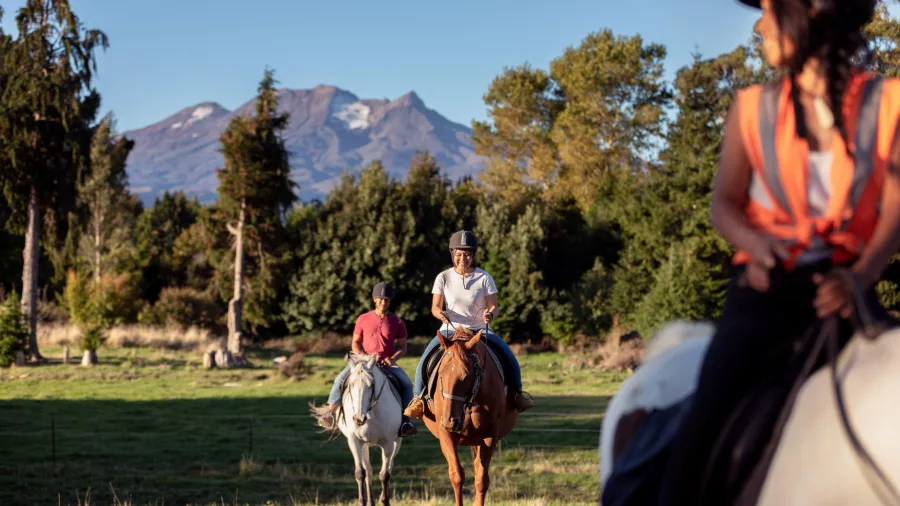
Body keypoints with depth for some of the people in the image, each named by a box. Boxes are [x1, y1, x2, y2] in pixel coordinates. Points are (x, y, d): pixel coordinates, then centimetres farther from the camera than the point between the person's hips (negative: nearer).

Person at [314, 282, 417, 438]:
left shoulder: (397, 322, 3)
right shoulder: (363, 319, 4)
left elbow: (403, 347, 5)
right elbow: (355, 343, 9)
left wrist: (392, 359, -14)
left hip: (388, 363, 0)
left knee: (406, 383, -26)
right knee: (340, 379, -23)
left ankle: (405, 419, -19)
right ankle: (330, 412, -16)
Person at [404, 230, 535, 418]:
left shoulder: (484, 278, -3)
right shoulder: (444, 278, -2)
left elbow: (493, 306, -2)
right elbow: (435, 307, 0)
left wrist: (490, 314, -27)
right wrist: (442, 315, -24)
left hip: (480, 329, 0)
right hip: (450, 329, 0)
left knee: (509, 357, -20)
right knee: (425, 359, -23)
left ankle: (517, 392, 4)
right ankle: (419, 397, -6)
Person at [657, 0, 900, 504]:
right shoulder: (753, 108, 9)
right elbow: (725, 202, 9)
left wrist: (859, 278, -22)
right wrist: (756, 245, -14)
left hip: (845, 287, 0)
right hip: (767, 288, 0)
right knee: (707, 418, -21)